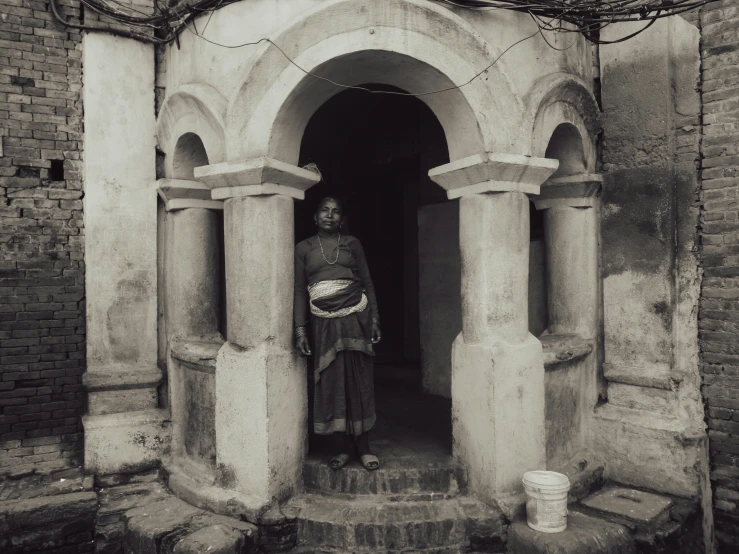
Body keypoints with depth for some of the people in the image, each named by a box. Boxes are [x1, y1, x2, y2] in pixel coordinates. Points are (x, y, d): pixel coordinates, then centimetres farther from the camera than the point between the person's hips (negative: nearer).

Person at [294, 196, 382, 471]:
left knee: (359, 381, 2)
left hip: (355, 317, 0)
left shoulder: (351, 243, 9)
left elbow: (367, 282, 8)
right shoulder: (303, 248, 8)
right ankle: (345, 446, 16)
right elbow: (299, 291, 4)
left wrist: (374, 319, 1)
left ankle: (363, 447, 13)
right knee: (332, 383, 3)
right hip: (324, 322, 0)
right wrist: (300, 330, -3)